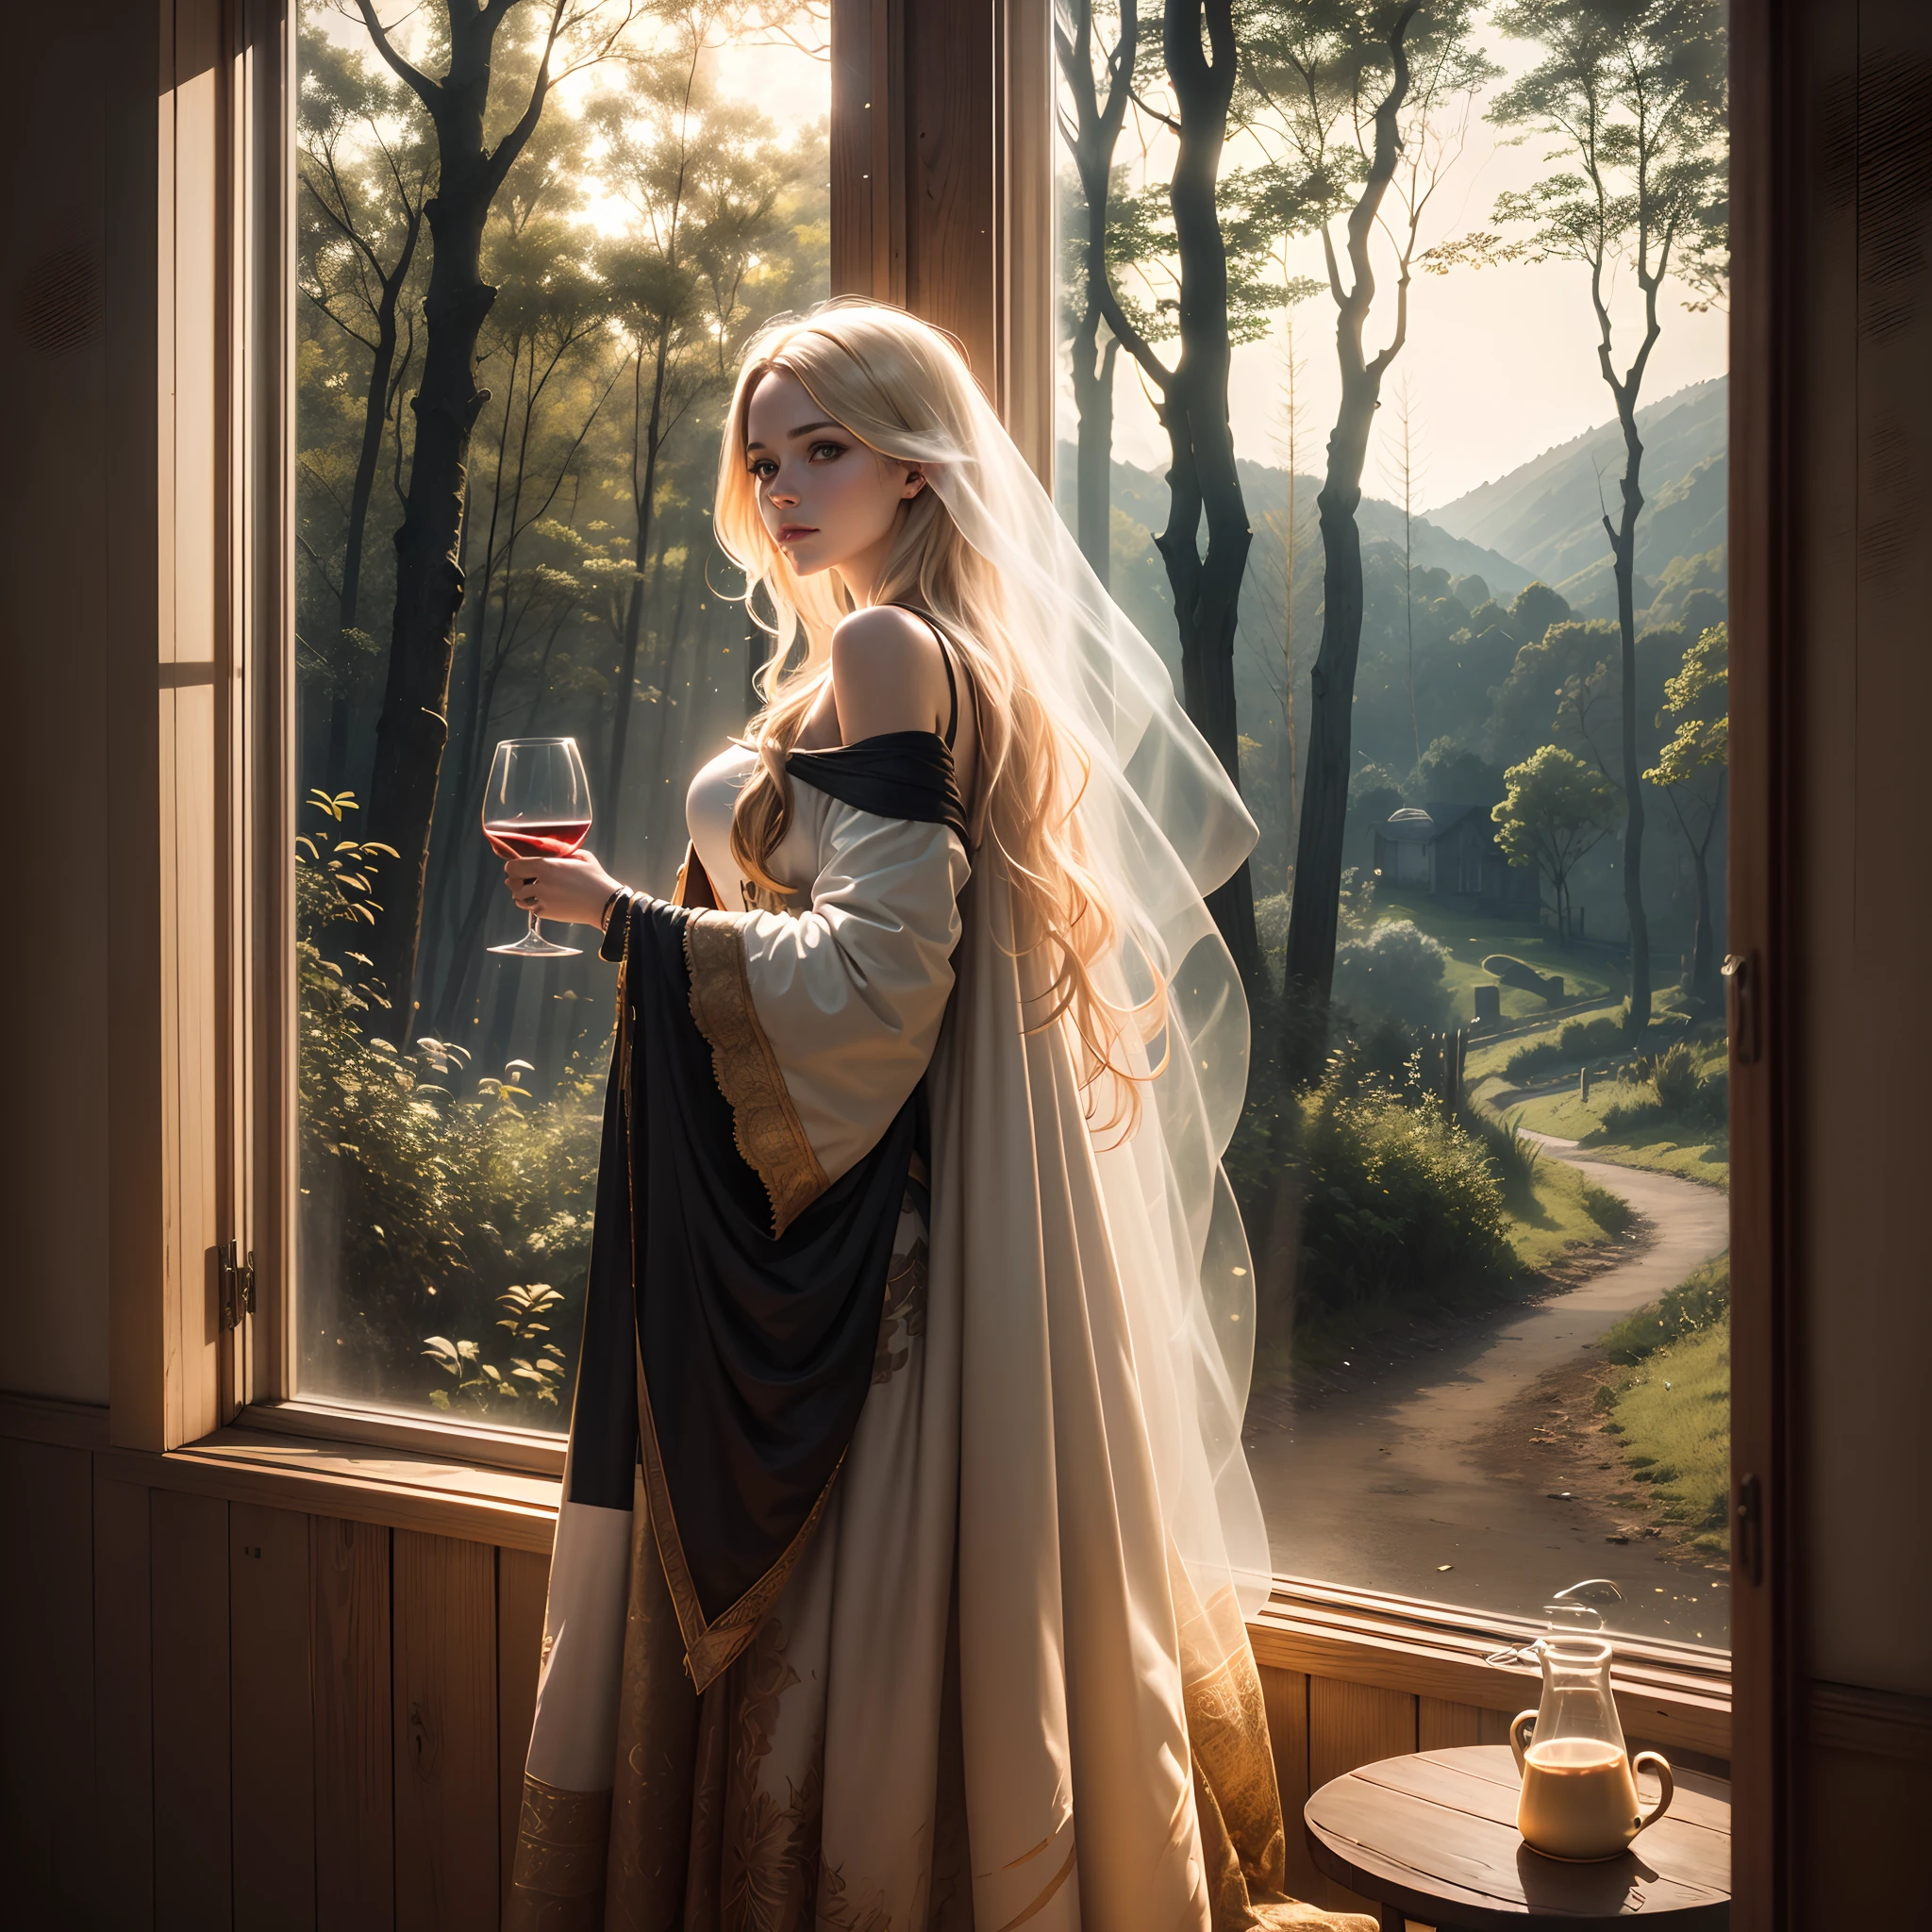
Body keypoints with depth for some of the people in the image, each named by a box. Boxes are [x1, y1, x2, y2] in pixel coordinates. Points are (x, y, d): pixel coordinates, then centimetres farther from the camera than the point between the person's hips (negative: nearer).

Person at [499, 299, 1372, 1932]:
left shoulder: (882, 653, -14)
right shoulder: (980, 654, 14)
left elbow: (876, 959, -21)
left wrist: (629, 917, -16)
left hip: (874, 1220, -10)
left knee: (849, 1617, -1)